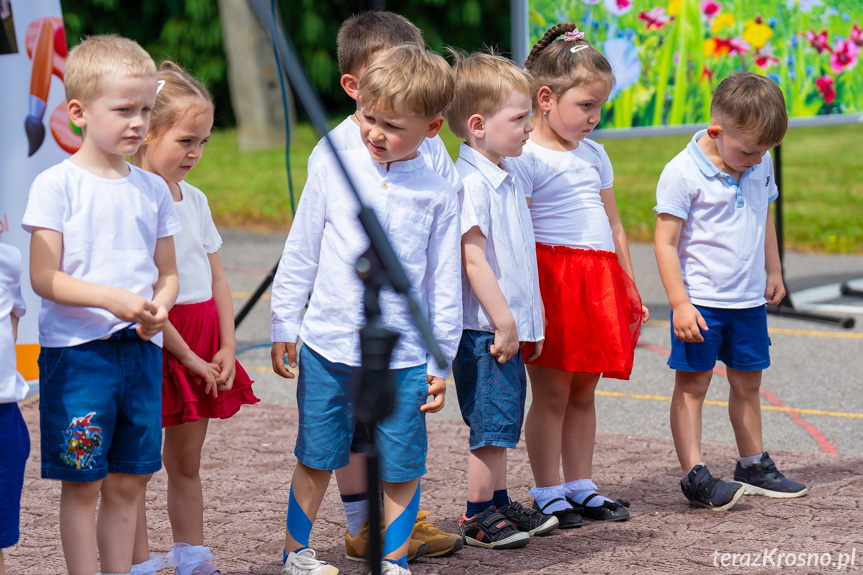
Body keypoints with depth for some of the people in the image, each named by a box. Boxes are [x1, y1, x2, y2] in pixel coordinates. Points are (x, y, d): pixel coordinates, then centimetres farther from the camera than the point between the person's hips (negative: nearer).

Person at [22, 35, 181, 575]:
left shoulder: (153, 189, 8)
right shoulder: (57, 184, -7)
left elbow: (168, 273, 13)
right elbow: (44, 278, -11)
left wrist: (157, 309, -9)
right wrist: (112, 298, -23)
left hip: (140, 348, 5)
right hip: (76, 348, -5)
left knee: (127, 481, 9)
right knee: (83, 482, 0)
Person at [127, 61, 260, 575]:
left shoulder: (195, 199, 10)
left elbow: (217, 280, 14)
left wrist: (226, 348, 3)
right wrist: (189, 357, -13)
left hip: (203, 344, 7)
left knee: (187, 461, 16)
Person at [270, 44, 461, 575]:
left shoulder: (438, 194, -1)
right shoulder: (333, 168, -1)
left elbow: (444, 283, 4)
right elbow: (301, 253, 7)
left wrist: (441, 361, 4)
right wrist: (284, 326, 7)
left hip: (403, 354, 0)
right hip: (329, 346, 0)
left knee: (402, 465, 4)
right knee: (317, 457, 11)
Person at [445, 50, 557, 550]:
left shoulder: (506, 179, 13)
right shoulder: (470, 182, -17)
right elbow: (473, 260, -21)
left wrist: (531, 320, 21)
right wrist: (503, 322, -19)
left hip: (508, 327, 9)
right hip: (484, 328, -9)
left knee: (503, 421, 16)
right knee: (491, 422, -3)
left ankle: (499, 503, 26)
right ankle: (478, 517, 7)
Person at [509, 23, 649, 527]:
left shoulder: (595, 154, 15)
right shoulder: (525, 158, -8)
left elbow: (614, 225, 22)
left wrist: (629, 289, 21)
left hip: (599, 283, 7)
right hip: (554, 280, -7)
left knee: (583, 391, 12)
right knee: (552, 394, -1)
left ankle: (581, 486, 19)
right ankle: (548, 494, 7)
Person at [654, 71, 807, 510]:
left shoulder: (760, 166, 4)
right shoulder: (682, 174, -16)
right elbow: (666, 243, -15)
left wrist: (773, 271, 22)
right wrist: (680, 305, -18)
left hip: (749, 299, 6)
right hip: (700, 301, -6)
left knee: (748, 382, 14)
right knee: (692, 383, -2)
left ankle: (754, 465, 25)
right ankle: (694, 475, -2)